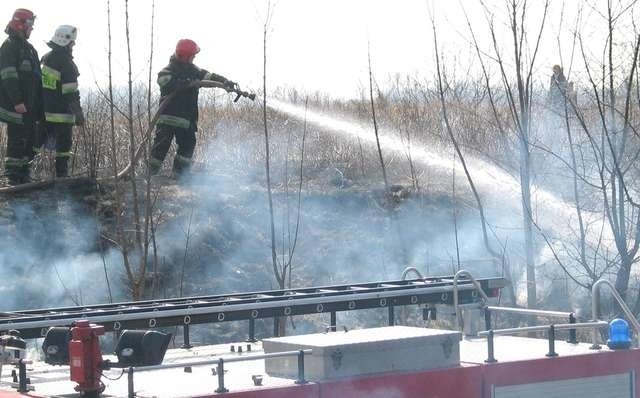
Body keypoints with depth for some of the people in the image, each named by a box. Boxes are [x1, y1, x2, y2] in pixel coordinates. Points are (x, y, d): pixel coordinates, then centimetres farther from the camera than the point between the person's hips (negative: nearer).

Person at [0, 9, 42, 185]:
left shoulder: (28, 48, 19)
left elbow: (36, 76, 23)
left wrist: (39, 104, 19)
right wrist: (17, 101, -24)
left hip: (30, 106, 9)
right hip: (16, 105, -9)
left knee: (30, 141, 10)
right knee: (17, 140, -8)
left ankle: (25, 176, 15)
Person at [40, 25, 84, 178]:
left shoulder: (46, 59, 9)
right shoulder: (67, 63, -16)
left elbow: (39, 84, 17)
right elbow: (71, 92, -19)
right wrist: (78, 114, -15)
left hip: (45, 112, 8)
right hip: (62, 113, -7)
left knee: (40, 139, 17)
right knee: (63, 145, 0)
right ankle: (62, 175, 3)